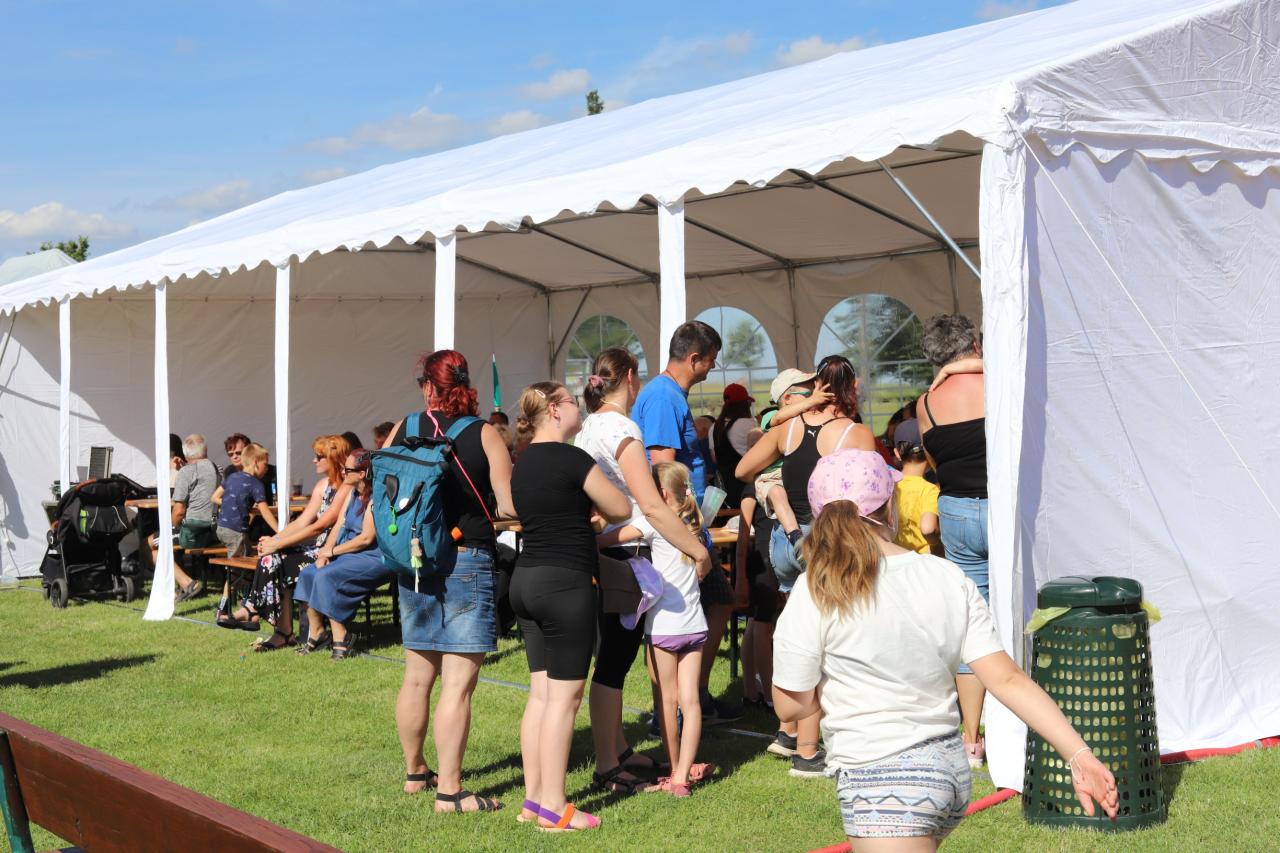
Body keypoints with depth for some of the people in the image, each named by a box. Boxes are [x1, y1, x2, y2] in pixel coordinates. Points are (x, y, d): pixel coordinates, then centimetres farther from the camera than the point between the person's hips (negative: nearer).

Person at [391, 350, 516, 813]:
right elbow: (508, 503, -11)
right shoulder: (483, 434, -8)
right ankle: (449, 791, -1)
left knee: (417, 677, 17)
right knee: (458, 683, -3)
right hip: (468, 562, -5)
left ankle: (414, 772, 32)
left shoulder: (403, 431, 2)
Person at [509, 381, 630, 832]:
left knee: (541, 693, 12)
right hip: (565, 582, -9)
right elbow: (622, 509, -4)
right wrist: (594, 507, 14)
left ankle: (534, 798, 16)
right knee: (564, 696, -3)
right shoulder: (572, 459, -12)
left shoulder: (523, 463, 12)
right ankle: (553, 807, 1)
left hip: (527, 579, 9)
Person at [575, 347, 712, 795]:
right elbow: (652, 506, -21)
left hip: (603, 552, 10)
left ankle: (618, 750, 30)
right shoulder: (621, 428, -16)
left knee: (614, 655, 18)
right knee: (616, 660, -3)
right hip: (627, 555, -10)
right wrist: (697, 550, -14)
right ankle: (607, 768, 4)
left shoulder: (589, 427, 12)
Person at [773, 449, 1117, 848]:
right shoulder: (949, 580, 1)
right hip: (952, 765, 7)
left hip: (883, 779, -7)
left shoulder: (816, 593, -12)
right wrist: (1078, 754, -4)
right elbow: (1007, 679, -5)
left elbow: (792, 705, -5)